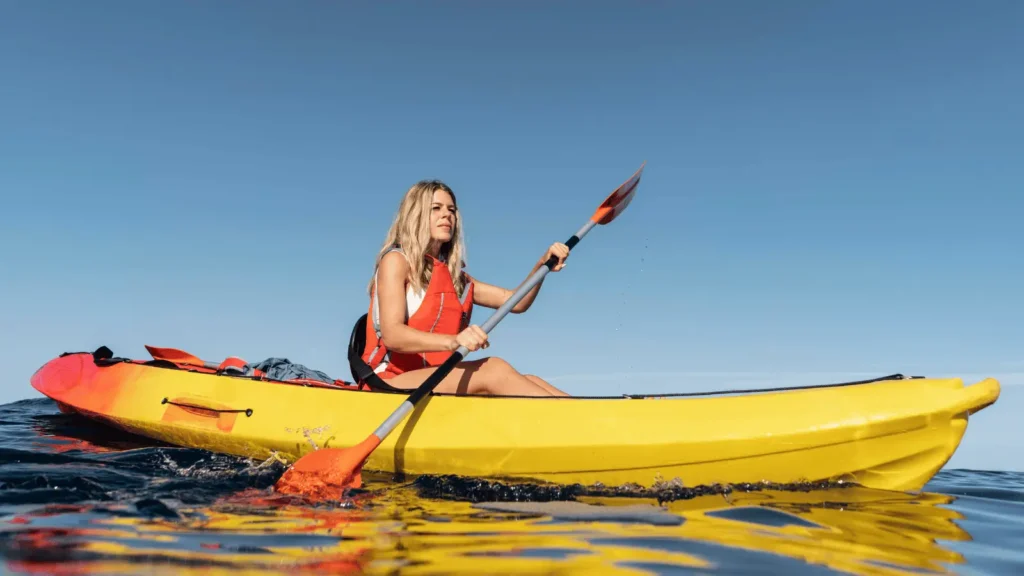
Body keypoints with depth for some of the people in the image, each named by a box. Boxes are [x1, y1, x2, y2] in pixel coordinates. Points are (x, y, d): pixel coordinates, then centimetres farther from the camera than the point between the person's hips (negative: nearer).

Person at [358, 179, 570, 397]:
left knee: (527, 382, -17)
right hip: (391, 384, -7)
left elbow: (516, 302, 13)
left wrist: (542, 265, -5)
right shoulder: (396, 260, -2)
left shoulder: (454, 275, 19)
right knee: (493, 369, -28)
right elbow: (392, 335, -17)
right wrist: (453, 341, -34)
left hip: (438, 383, 7)